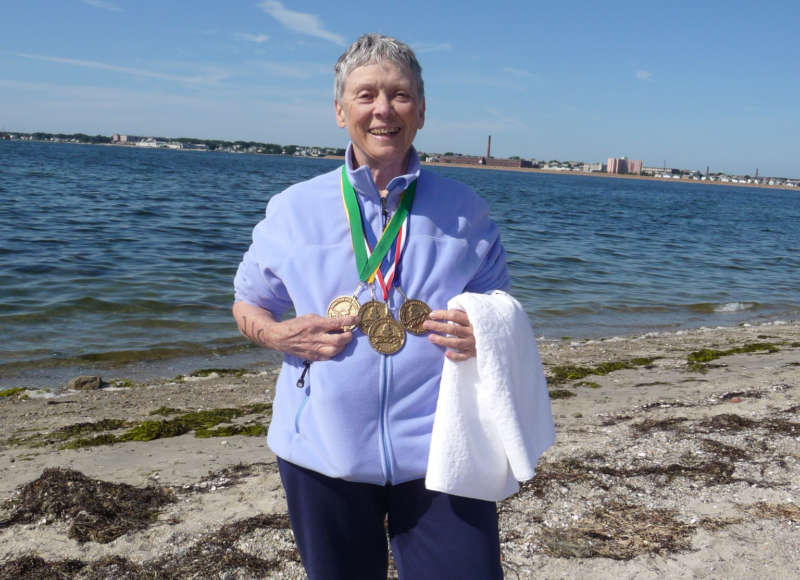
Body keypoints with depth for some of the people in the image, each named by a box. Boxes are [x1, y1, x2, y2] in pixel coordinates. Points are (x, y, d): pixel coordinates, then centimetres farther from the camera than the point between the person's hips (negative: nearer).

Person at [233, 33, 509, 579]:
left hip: (439, 453, 0)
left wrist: (484, 338, -14)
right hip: (323, 453, 1)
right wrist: (279, 335, -10)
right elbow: (248, 305, 13)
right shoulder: (292, 210, 2)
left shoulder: (467, 213, 3)